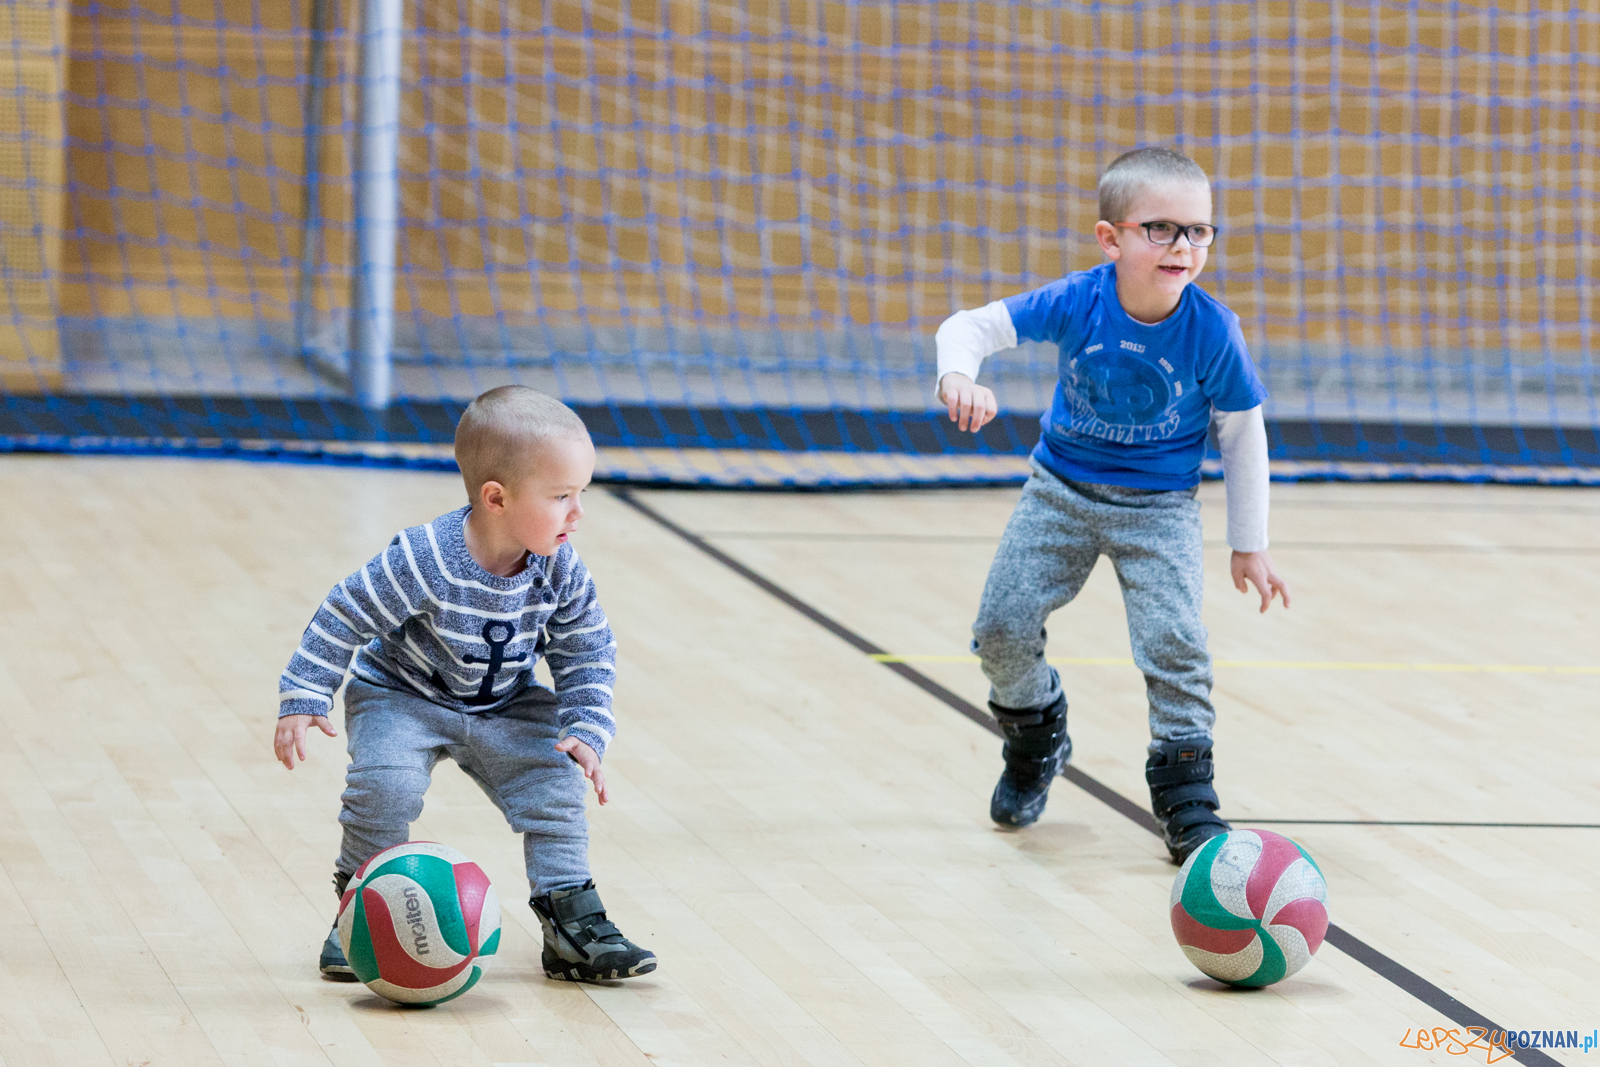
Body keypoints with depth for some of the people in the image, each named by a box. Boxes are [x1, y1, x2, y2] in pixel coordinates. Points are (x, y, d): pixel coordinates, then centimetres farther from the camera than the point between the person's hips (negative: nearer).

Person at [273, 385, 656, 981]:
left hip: (506, 708, 4)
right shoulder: (425, 561, -33)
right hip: (402, 697, -4)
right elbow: (347, 617, -23)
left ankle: (572, 919, -1)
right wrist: (302, 699, -24)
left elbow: (586, 654, -4)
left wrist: (586, 733, -16)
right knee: (385, 784, -26)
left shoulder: (560, 572, -18)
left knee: (554, 783, -12)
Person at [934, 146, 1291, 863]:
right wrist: (959, 376, -43)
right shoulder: (1077, 303, -20)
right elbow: (972, 326, -18)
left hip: (1158, 508, -2)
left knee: (1174, 642, -17)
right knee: (1002, 626, -1)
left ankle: (1185, 791, -1)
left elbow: (1242, 435, -7)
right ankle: (1036, 737, 30)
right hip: (1062, 490, 2)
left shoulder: (1212, 331, -20)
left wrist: (1249, 546, -2)